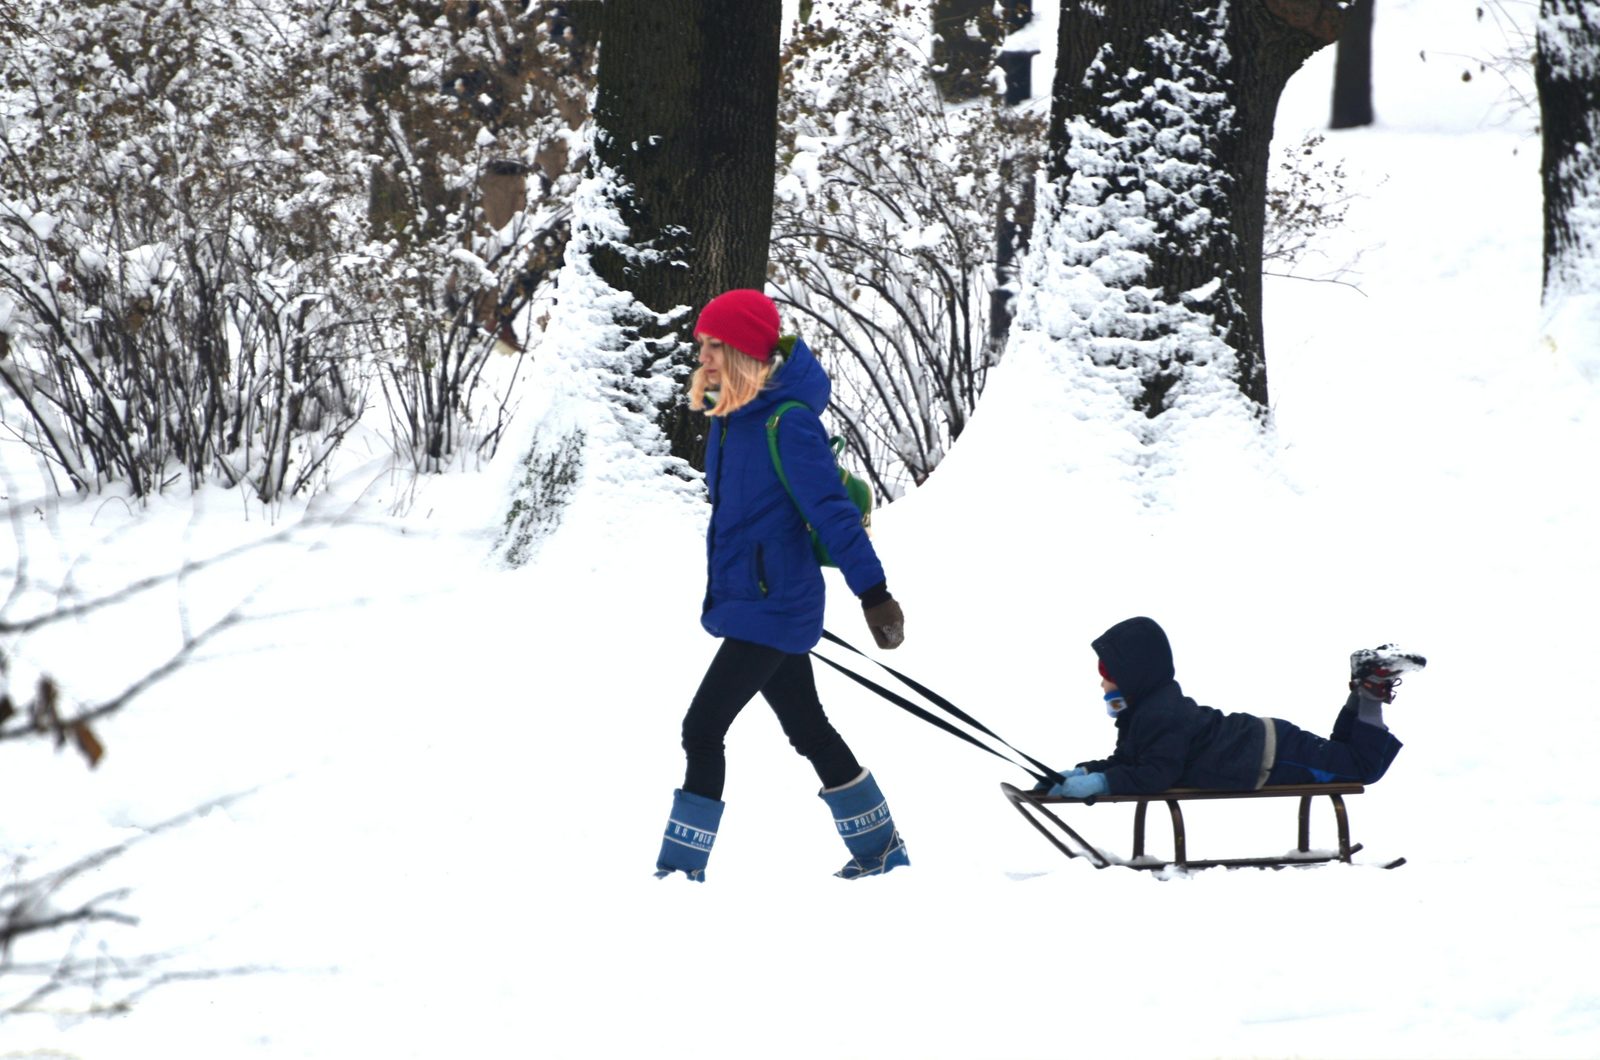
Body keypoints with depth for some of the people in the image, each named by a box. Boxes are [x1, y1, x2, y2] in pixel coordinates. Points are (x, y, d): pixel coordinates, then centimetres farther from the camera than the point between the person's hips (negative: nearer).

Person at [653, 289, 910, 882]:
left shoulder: (787, 422, -19)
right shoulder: (730, 416, 8)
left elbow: (831, 509, -22)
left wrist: (873, 591, -24)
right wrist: (722, 595, 24)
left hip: (771, 607, -10)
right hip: (746, 603, 10)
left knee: (703, 727, -12)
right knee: (807, 729, 18)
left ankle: (680, 868, -9)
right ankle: (879, 848, 29)